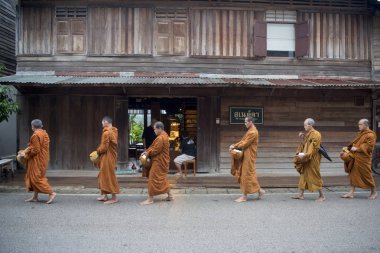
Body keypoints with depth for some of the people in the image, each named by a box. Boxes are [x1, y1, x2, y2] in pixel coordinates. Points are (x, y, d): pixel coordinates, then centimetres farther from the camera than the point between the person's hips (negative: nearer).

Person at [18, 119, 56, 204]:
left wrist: (25, 154, -8)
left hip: (37, 160, -10)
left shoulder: (36, 135, -19)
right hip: (43, 158, 10)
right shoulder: (44, 133, 10)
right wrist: (27, 151, 19)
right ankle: (35, 197, 19)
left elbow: (35, 150, -21)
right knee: (36, 177, 15)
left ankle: (51, 193, -10)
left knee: (36, 177, -5)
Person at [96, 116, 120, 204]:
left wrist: (97, 151, -2)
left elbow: (104, 147, -19)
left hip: (107, 157, -9)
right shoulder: (113, 131, 8)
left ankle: (114, 198, 7)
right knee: (104, 175, 17)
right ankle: (104, 195, 25)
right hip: (112, 155, 9)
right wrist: (100, 149, 9)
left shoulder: (106, 133, -19)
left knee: (109, 176, -1)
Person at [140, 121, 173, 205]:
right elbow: (155, 147, 13)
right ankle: (170, 196, 22)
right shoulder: (164, 135, 12)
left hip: (159, 162, -10)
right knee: (163, 179, 17)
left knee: (153, 179, -4)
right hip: (163, 161, 10)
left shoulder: (160, 138, -21)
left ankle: (150, 199, 2)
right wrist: (147, 151, 2)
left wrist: (147, 153, -5)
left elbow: (155, 150, -21)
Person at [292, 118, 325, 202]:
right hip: (306, 159, 9)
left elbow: (314, 148, -19)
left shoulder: (316, 134, -13)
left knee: (314, 176, -3)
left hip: (313, 160, -8)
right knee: (303, 175, 9)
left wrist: (305, 155, -25)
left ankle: (322, 196, 8)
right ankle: (301, 194, 15)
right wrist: (302, 139, 0)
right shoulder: (306, 134, 12)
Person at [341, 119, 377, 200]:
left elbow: (369, 147, -19)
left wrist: (357, 149, -21)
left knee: (366, 175, 3)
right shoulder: (360, 133, 15)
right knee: (353, 174, 6)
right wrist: (348, 147, 6)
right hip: (355, 158, 8)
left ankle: (374, 192, 22)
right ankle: (351, 192, 10)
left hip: (363, 159, -8)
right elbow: (355, 142, 21)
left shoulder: (371, 135, -11)